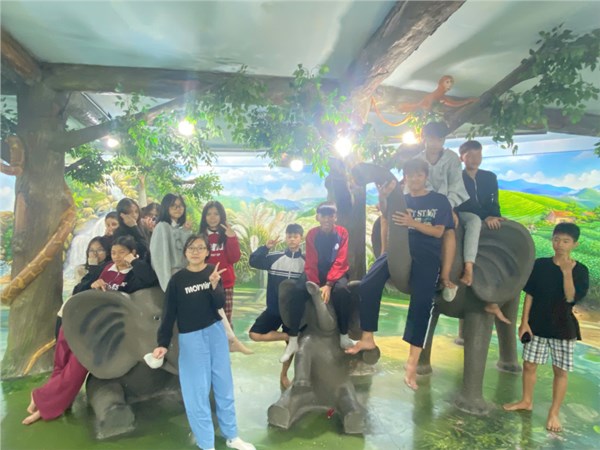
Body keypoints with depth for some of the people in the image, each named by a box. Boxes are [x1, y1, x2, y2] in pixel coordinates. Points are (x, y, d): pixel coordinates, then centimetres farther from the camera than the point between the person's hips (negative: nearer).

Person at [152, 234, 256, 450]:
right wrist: (162, 343, -12)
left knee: (224, 384, 13)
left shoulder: (213, 271, -2)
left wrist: (214, 284, -27)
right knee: (197, 390, 3)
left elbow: (220, 304, -10)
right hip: (191, 337, -2)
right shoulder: (177, 279, -7)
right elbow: (169, 314, -5)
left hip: (216, 332, 3)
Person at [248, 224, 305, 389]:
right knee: (255, 334, -13)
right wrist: (266, 247, -18)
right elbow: (253, 262, -7)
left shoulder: (306, 261, -3)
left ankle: (283, 375, 33)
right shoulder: (275, 257, -4)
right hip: (274, 308, 1)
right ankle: (286, 336, 1)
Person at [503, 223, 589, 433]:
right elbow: (529, 294, -1)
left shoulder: (580, 270, -5)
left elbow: (571, 297, -17)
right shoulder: (540, 264, -2)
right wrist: (524, 321, -5)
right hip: (537, 324, 2)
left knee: (560, 370, 6)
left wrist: (567, 271, -24)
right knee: (529, 364, 10)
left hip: (563, 327, -1)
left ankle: (554, 413, 20)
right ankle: (526, 401, 31)